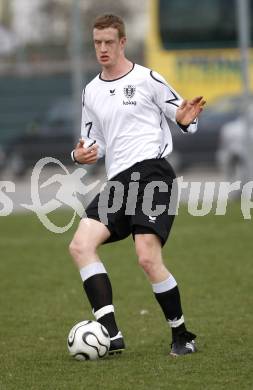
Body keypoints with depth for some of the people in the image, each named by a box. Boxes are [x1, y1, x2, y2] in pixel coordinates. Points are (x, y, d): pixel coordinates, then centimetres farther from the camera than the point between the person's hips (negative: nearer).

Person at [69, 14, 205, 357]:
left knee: (148, 258, -19)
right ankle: (110, 334, -21)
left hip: (151, 171, -6)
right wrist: (81, 155, 2)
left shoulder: (147, 80, 1)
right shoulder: (91, 93, 18)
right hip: (118, 181, 6)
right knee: (80, 245, -15)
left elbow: (184, 120, 6)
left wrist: (185, 120, -18)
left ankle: (182, 336, -3)